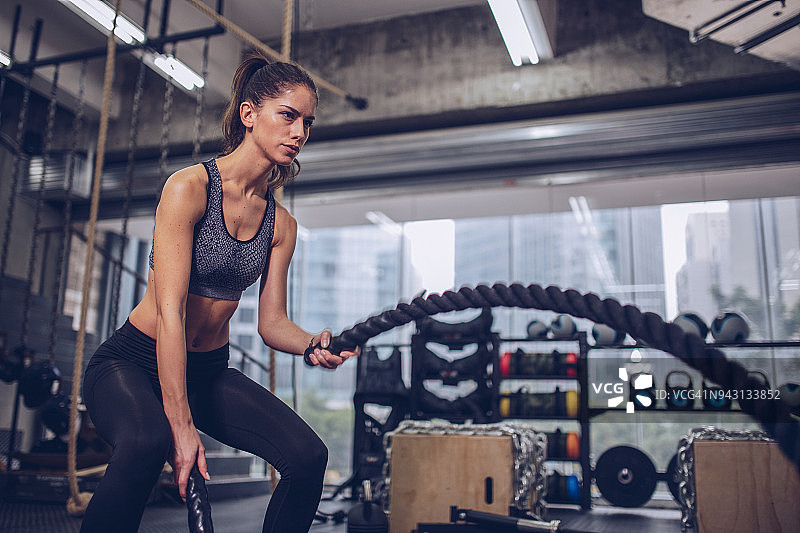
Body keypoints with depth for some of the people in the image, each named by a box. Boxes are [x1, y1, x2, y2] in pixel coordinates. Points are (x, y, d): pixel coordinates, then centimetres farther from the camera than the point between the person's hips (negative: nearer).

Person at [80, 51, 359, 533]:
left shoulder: (281, 223, 0)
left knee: (309, 456, -12)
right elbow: (170, 310, -24)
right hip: (134, 363, -5)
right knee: (147, 444, -38)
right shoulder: (190, 187, -18)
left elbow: (271, 322, 1)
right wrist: (182, 426, -28)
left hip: (209, 370, 6)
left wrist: (312, 344, -23)